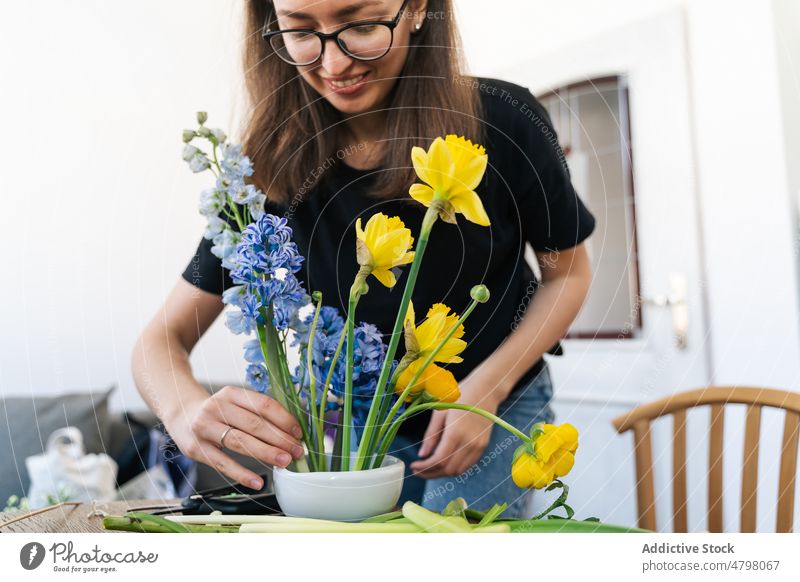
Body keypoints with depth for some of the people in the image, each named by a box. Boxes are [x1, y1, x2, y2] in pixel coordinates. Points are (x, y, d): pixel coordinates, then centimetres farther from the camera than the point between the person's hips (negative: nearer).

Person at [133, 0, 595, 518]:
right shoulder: (275, 167, -19)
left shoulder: (501, 121, -23)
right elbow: (165, 339, -15)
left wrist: (485, 389, -20)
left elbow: (568, 271, -7)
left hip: (497, 408, -1)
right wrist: (188, 408, -39)